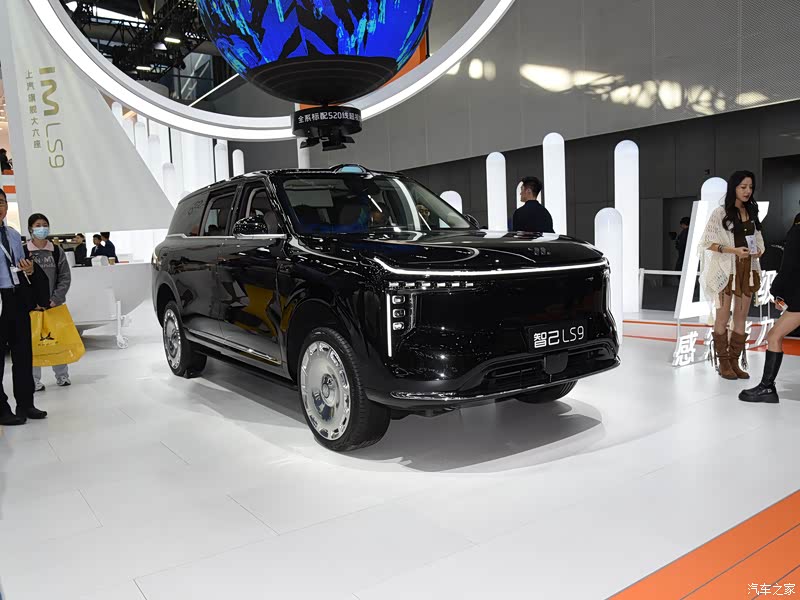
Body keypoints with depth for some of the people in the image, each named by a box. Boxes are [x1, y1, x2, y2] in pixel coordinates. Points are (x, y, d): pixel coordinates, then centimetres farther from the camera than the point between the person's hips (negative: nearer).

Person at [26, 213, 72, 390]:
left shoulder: (57, 252, 4)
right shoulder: (23, 252, -2)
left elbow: (65, 278, 3)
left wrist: (55, 299, -8)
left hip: (54, 303, 2)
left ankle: (62, 375, 19)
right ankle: (35, 380, 8)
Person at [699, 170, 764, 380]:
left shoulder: (752, 213, 12)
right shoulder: (721, 213, -3)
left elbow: (757, 240, 21)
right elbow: (708, 243, -7)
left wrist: (758, 250, -1)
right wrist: (734, 250, -18)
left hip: (747, 269, 5)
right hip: (726, 269, -5)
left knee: (741, 317, 6)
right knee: (723, 316, 0)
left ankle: (735, 361, 13)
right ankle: (723, 362, 7)